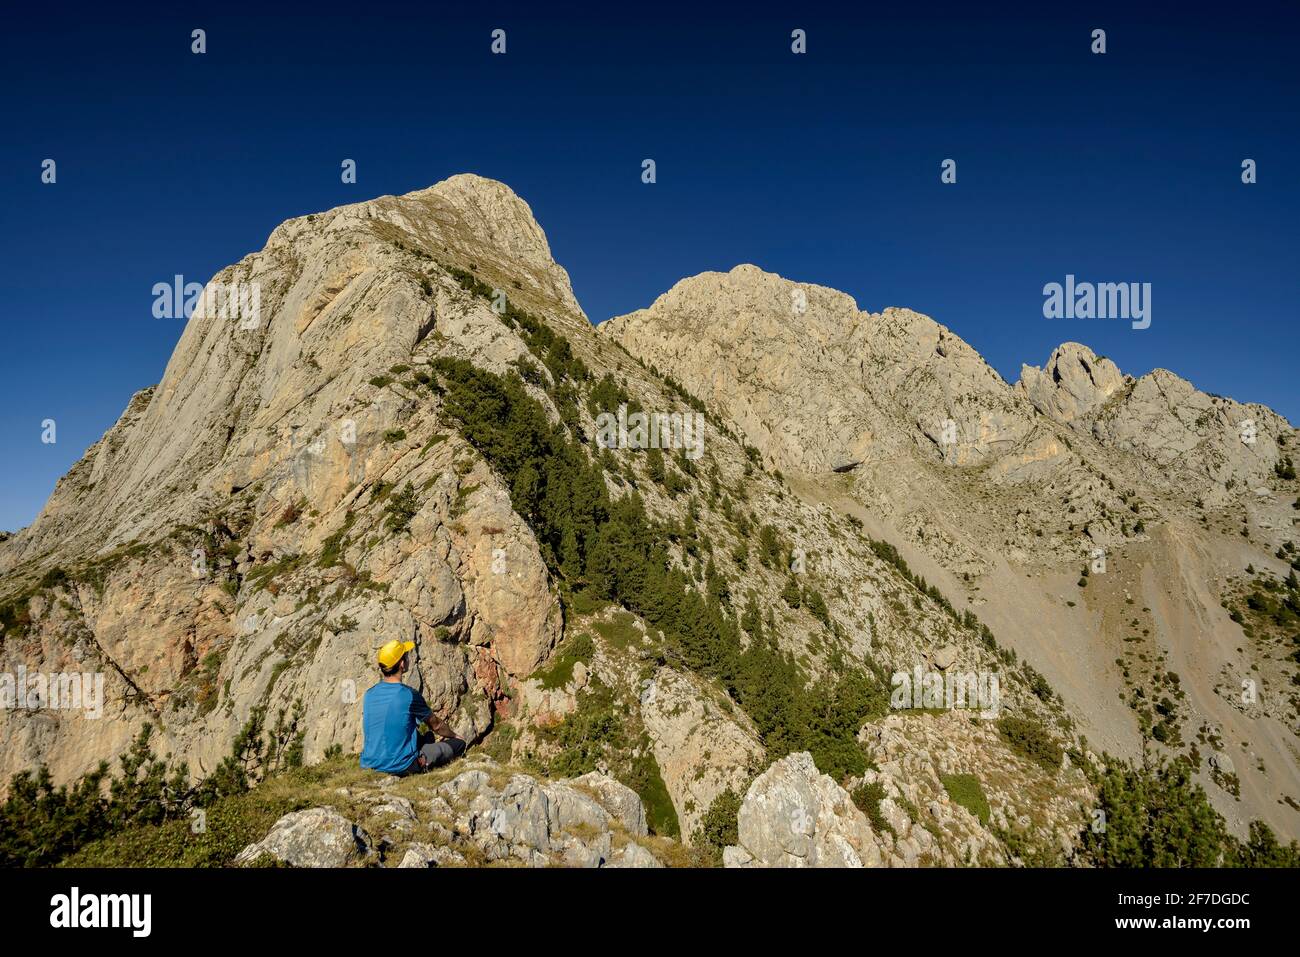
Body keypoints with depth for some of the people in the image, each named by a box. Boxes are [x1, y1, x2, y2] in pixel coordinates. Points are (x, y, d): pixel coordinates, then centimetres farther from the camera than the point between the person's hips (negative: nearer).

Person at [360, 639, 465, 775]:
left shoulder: (369, 694, 1)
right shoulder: (409, 695, -16)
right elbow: (436, 724, 1)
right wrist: (454, 735, 22)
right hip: (401, 767, -7)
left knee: (428, 737, 30)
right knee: (459, 744, 2)